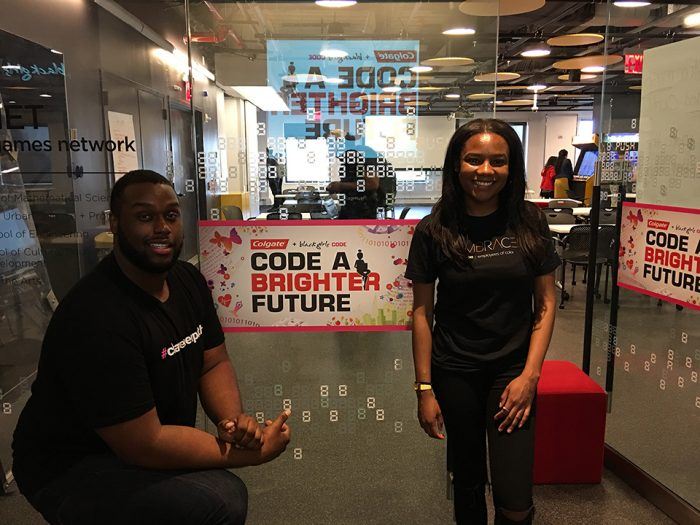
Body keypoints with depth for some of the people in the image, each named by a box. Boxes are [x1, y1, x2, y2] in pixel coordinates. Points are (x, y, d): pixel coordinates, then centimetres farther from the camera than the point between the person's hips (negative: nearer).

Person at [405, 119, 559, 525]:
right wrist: (424, 388, -4)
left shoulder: (530, 224, -2)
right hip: (455, 373, 0)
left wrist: (530, 374, -8)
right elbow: (422, 312, -3)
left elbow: (546, 303, 1)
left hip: (513, 369, 0)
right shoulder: (434, 230, -6)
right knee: (468, 481, 17)